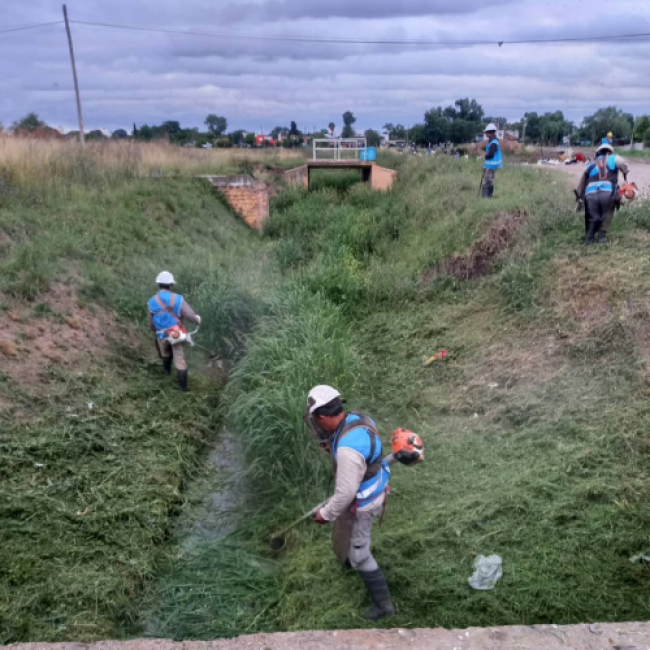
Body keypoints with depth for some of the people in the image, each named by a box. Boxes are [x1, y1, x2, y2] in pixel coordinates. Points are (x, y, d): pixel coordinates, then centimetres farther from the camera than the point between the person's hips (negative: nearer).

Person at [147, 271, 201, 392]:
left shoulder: (152, 302, -11)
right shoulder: (178, 299, -16)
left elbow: (151, 324, 0)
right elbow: (190, 315, -19)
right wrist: (198, 319, 4)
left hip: (161, 336, 2)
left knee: (165, 353, 32)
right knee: (180, 361, 7)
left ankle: (167, 369, 57)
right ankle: (183, 386, 11)